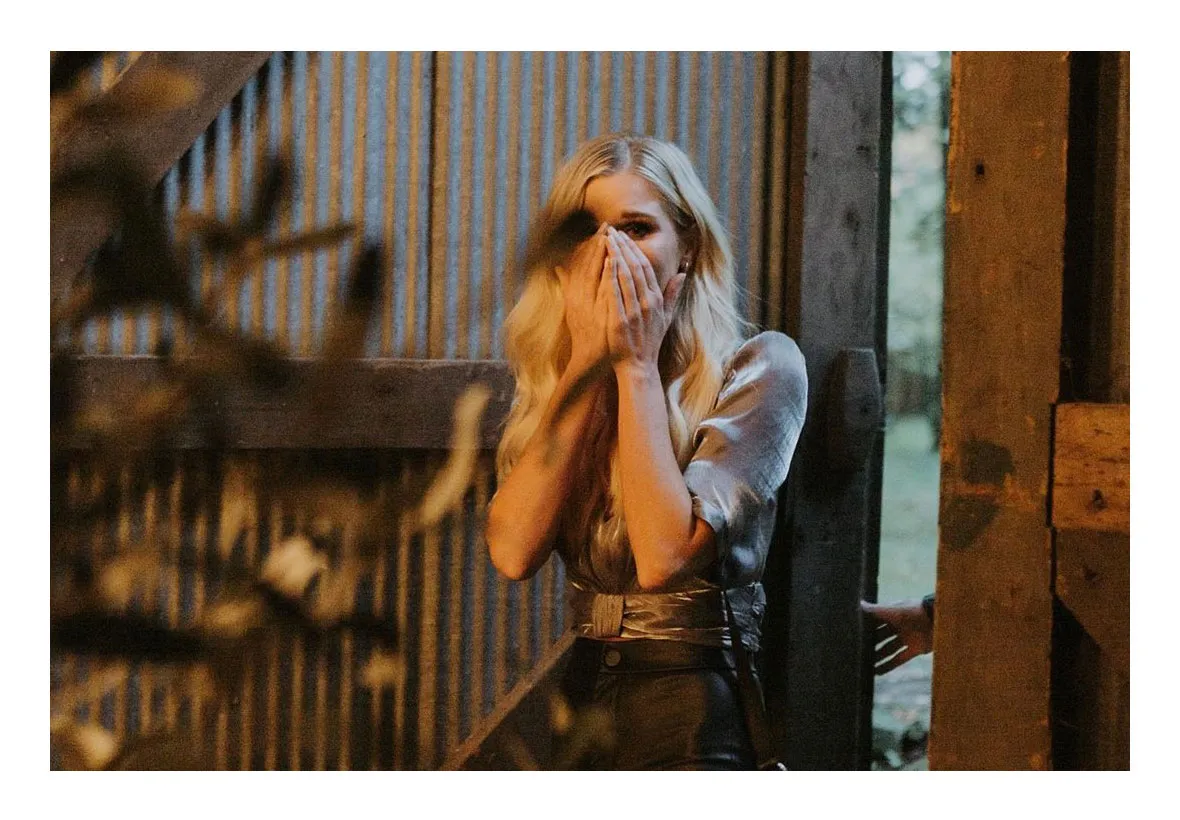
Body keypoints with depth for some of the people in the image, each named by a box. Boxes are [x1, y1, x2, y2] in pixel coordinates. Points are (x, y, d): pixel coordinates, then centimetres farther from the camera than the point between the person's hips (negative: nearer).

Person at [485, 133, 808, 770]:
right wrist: (588, 361, -9)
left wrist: (637, 363, -11)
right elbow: (514, 551, -8)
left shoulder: (757, 367, -6)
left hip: (696, 714, -4)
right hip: (582, 689, 4)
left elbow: (664, 556, -18)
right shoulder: (551, 374, 8)